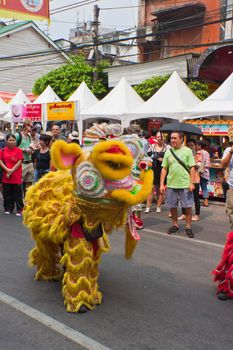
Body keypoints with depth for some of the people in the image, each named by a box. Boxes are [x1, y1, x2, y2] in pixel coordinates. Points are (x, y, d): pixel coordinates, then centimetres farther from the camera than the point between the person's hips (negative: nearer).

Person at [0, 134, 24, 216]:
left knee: (17, 193, -1)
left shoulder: (18, 150, -1)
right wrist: (7, 170, -13)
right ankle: (8, 209, 21)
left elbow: (19, 162, -6)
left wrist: (12, 170, -13)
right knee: (7, 193, 10)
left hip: (16, 176, -3)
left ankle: (20, 210, 2)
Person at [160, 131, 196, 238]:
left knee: (188, 206, 2)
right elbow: (164, 169, 8)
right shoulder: (168, 152, 6)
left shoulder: (187, 151, -2)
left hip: (185, 184, -3)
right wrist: (162, 184, 3)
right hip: (171, 184, 3)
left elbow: (192, 168, -2)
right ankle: (175, 225, 27)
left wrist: (191, 183, -9)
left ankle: (188, 227, 14)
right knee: (172, 206, 10)